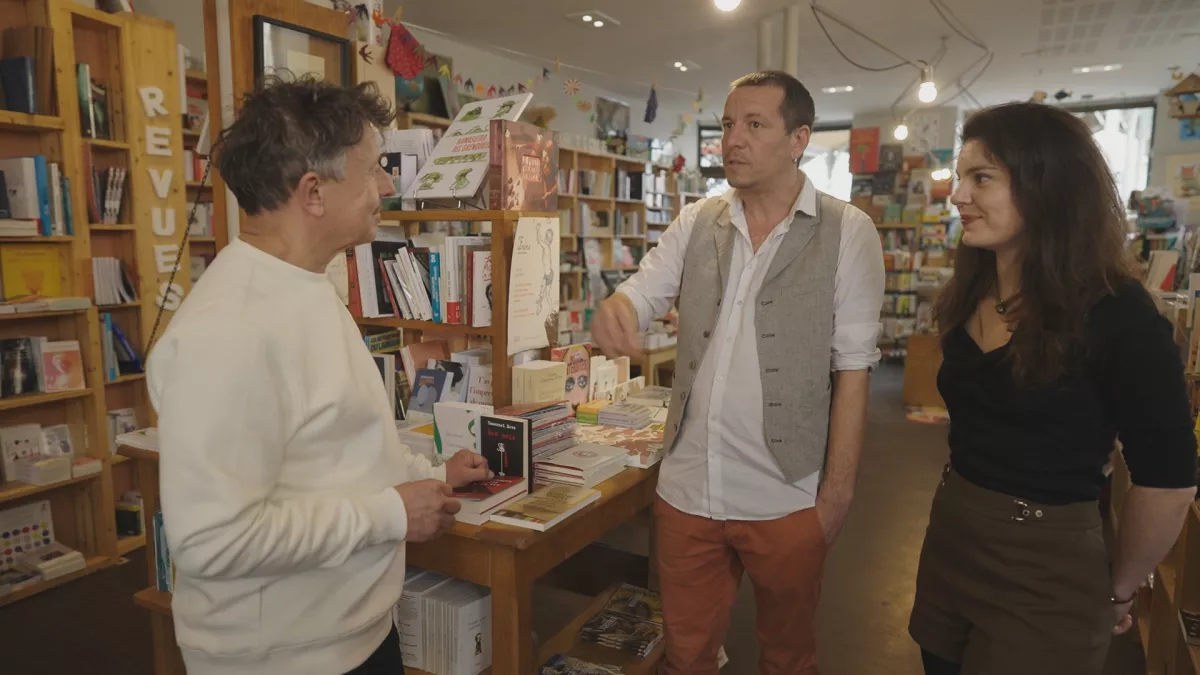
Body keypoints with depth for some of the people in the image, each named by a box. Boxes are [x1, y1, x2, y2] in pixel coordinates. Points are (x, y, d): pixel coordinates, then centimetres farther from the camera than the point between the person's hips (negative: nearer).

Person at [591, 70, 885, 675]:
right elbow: (639, 295, 0)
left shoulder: (847, 232, -6)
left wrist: (837, 493, -7)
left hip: (786, 499, -2)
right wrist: (613, 311, -25)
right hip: (687, 488, 3)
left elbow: (852, 371, -7)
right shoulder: (696, 223, 4)